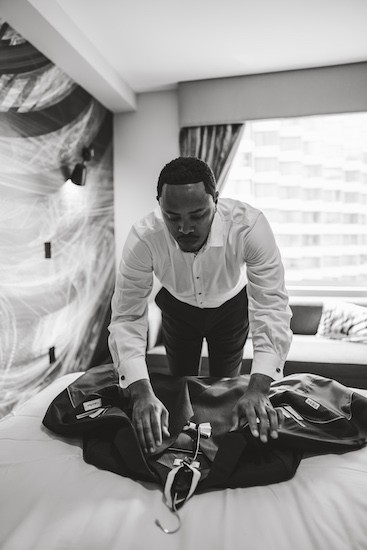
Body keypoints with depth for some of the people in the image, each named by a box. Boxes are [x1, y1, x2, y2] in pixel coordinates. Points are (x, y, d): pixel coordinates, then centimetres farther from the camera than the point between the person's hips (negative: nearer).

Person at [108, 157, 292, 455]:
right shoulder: (143, 238, -35)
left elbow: (272, 307, -38)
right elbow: (126, 317, -33)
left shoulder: (250, 225, -38)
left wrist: (258, 389, -48)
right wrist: (142, 392, -45)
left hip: (231, 305, 0)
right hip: (178, 308, 1)